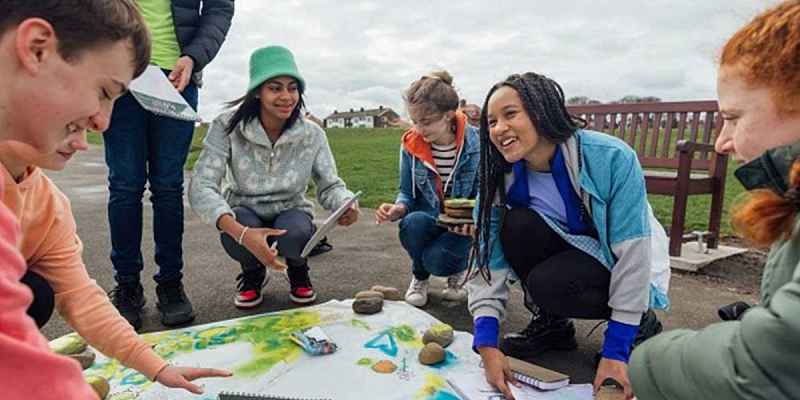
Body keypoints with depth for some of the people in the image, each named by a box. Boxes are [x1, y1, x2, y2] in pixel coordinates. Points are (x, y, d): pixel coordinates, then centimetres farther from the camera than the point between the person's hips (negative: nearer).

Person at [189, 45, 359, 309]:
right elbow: (201, 186, -27)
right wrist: (242, 233, -44)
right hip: (245, 216, 0)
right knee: (234, 235, -35)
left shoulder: (312, 134, -14)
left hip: (291, 214, 1)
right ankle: (253, 273, 4)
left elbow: (330, 185, -8)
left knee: (294, 233, -35)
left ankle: (298, 271, 5)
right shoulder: (227, 127, -20)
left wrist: (348, 205, -34)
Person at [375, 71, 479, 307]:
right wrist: (398, 209, -24)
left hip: (462, 225, -2)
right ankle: (420, 277, 2)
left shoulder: (476, 143, -17)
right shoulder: (411, 145, -9)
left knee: (436, 259, -30)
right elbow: (407, 193, 0)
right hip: (429, 219, 3)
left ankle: (458, 270, 13)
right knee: (412, 223, -33)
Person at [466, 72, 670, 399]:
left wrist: (615, 351, -23)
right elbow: (488, 260, -18)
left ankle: (641, 323, -1)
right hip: (572, 248, 4)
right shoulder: (501, 177, -16)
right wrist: (486, 342, -29)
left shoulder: (611, 158, -29)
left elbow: (633, 253, -25)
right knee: (517, 225, -26)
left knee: (548, 283, -32)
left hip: (622, 267, -3)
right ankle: (550, 323, -1)